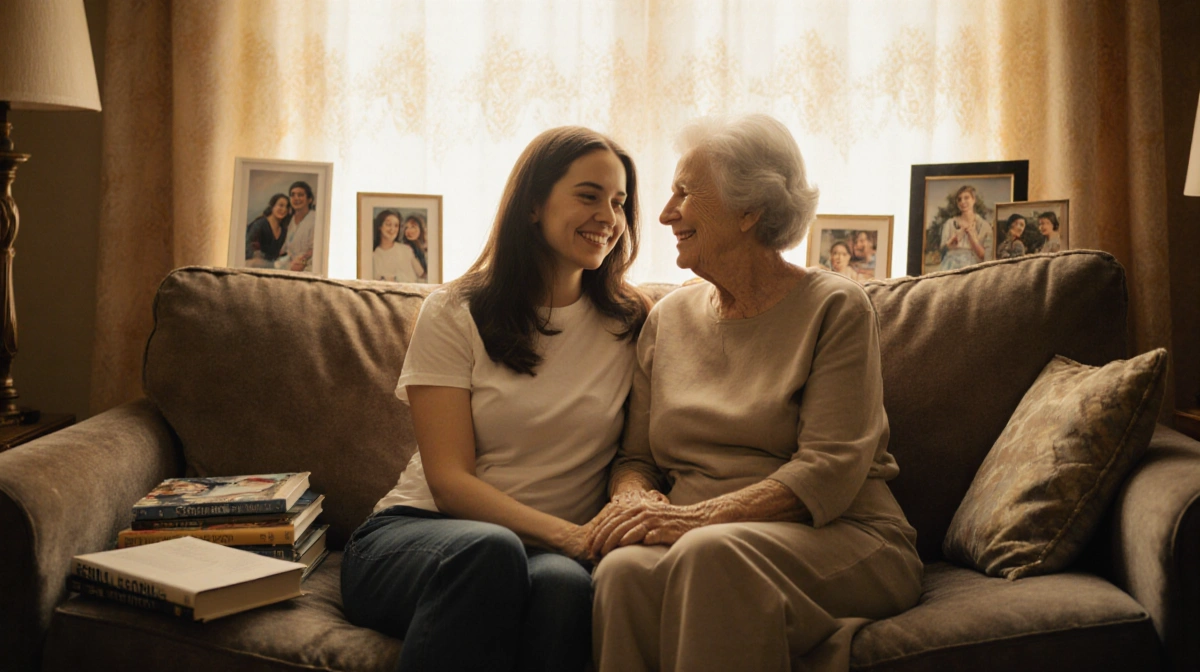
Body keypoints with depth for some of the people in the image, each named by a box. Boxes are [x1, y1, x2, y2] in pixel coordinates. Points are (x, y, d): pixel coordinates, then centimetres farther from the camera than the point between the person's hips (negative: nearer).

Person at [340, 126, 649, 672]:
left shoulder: (632, 322, 9)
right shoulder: (454, 312, 1)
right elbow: (449, 481, -7)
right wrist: (568, 535, -21)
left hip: (551, 551, 1)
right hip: (414, 532, -1)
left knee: (564, 582, -36)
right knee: (490, 549, -37)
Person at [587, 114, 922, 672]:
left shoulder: (835, 308, -1)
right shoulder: (668, 318, 16)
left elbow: (831, 469, -11)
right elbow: (634, 457, 16)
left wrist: (697, 517, -21)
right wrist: (637, 498, -9)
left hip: (836, 539, -3)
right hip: (697, 544, 4)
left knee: (712, 554, -37)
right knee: (625, 569, -31)